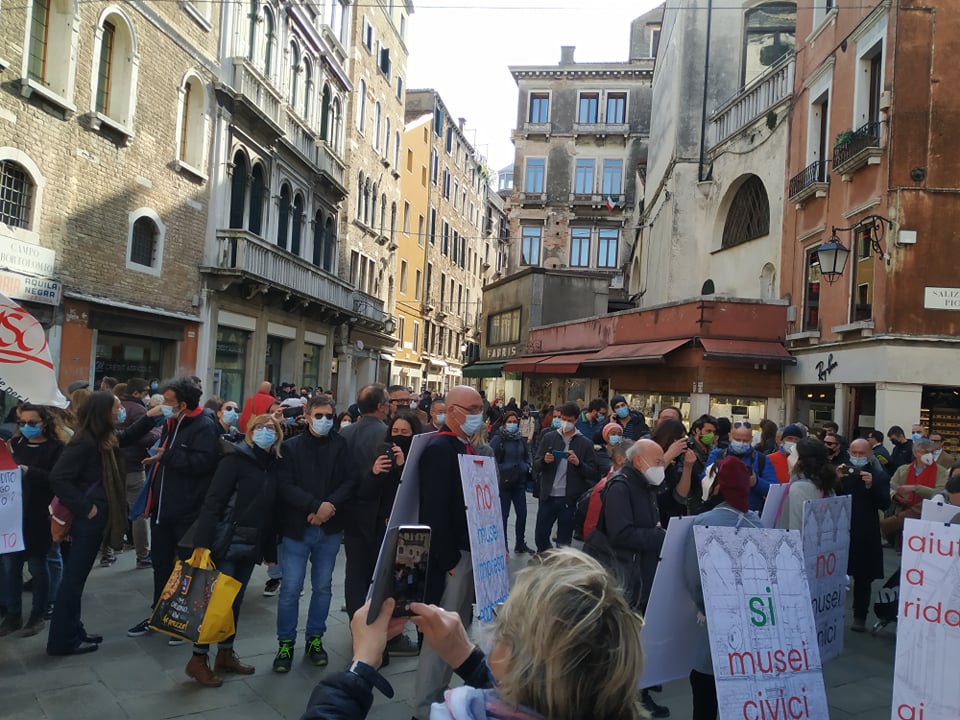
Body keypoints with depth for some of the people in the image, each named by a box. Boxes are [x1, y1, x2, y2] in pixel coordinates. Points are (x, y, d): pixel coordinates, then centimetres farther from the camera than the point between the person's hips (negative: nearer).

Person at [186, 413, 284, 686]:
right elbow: (213, 501, -16)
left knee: (235, 600, 15)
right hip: (227, 542, -6)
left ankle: (225, 654, 28)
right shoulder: (236, 458, -10)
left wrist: (270, 549, 10)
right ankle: (198, 659, 13)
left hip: (251, 546, 6)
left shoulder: (274, 465, 8)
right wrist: (203, 542, -23)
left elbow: (270, 509, 10)